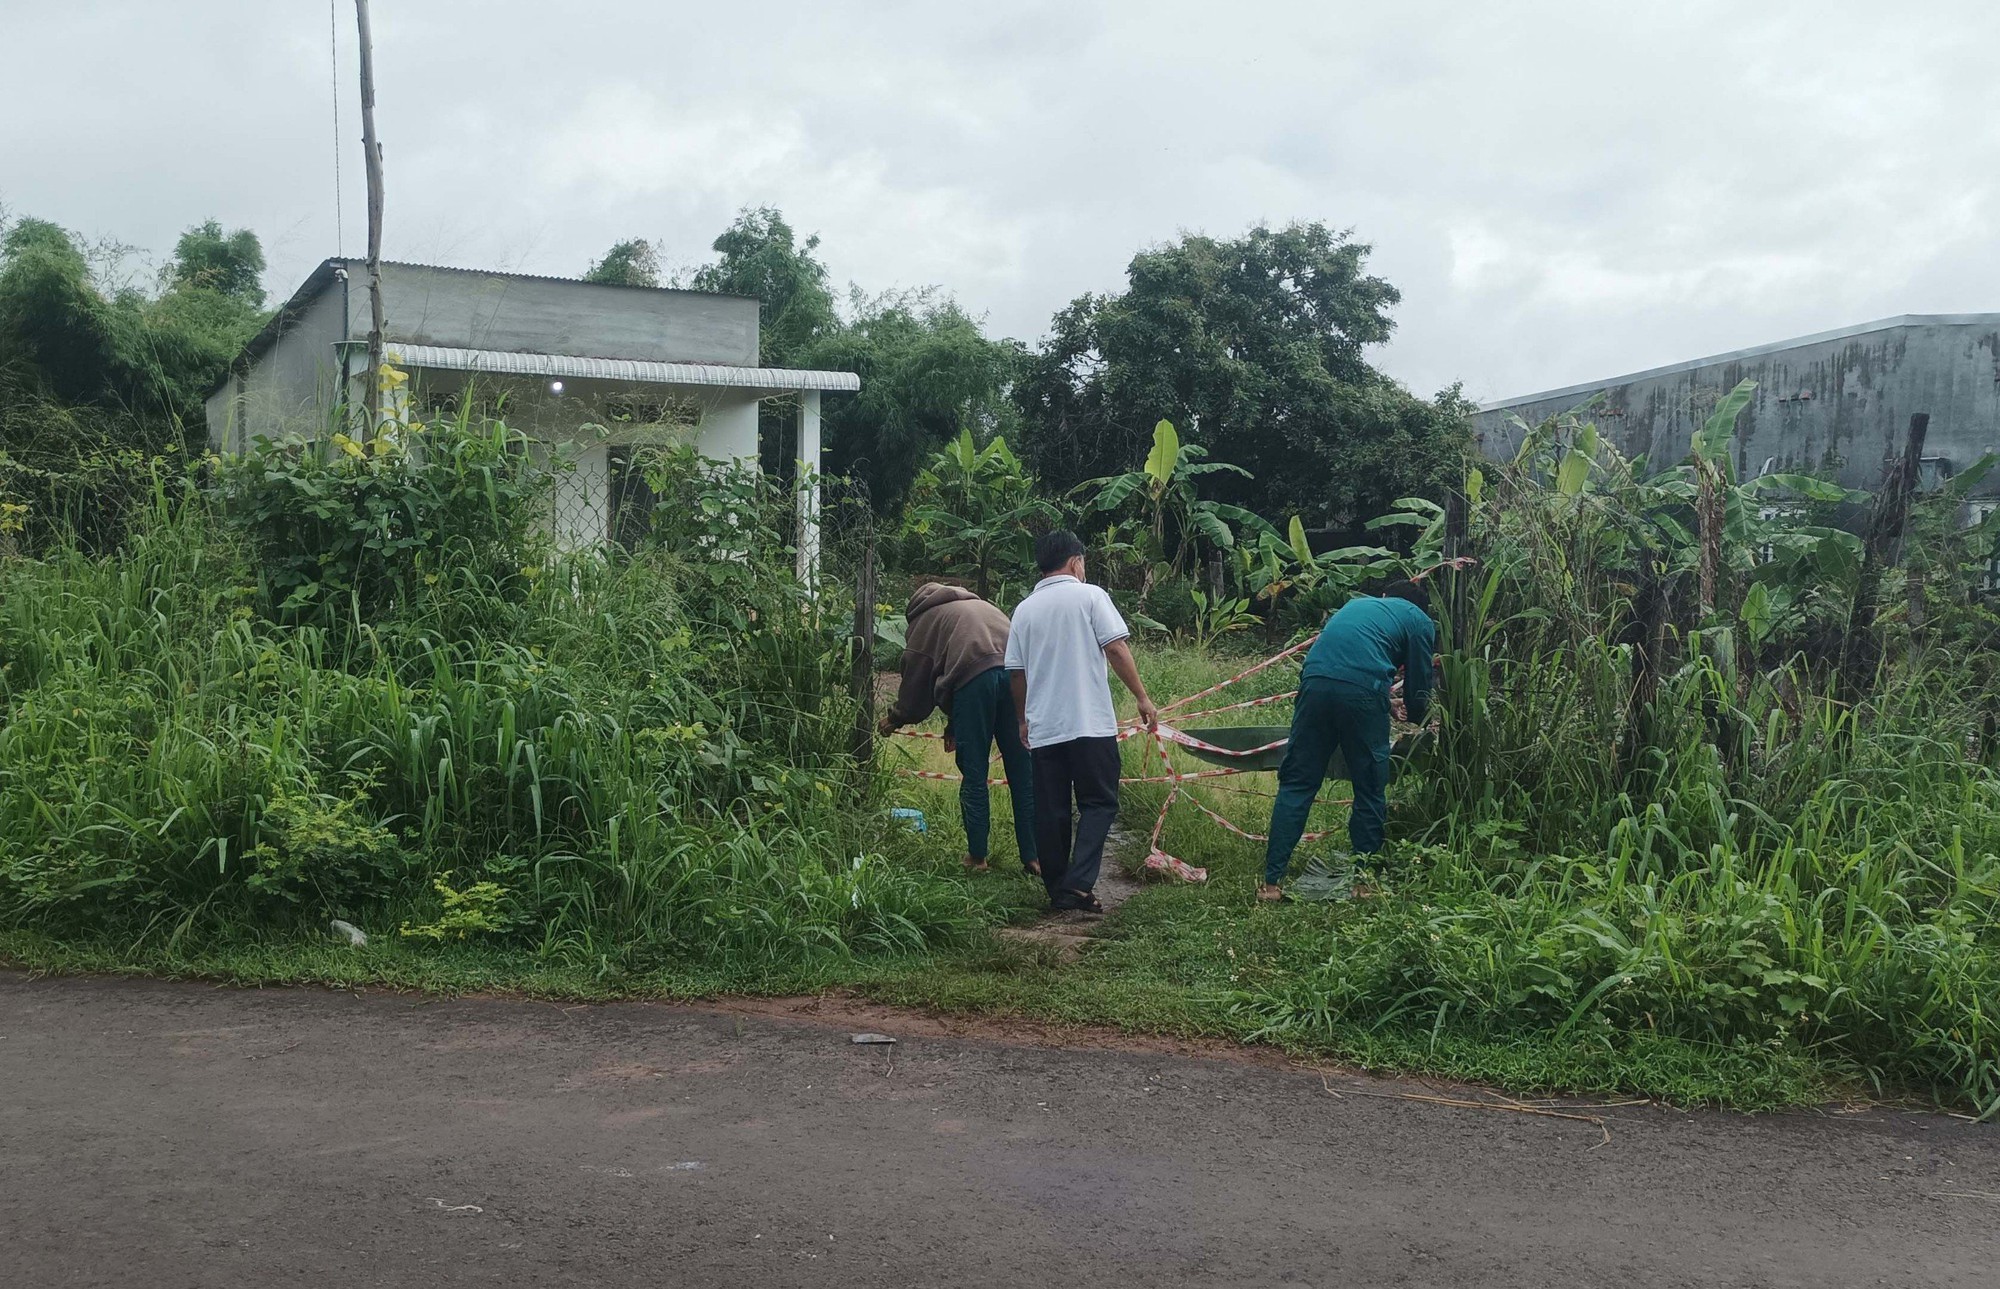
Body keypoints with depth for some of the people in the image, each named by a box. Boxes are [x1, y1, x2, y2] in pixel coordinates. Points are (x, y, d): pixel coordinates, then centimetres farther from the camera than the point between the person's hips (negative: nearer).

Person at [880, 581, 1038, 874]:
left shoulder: (925, 619, 23)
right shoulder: (982, 606, 38)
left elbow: (915, 681, 24)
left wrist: (895, 718, 42)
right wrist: (954, 726, 40)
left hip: (974, 679, -4)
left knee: (974, 775, 8)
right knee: (1023, 773, 8)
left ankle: (977, 856, 14)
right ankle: (1033, 856, 9)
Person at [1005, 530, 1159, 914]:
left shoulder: (1024, 609, 11)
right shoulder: (1089, 596, -1)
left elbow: (1016, 671, 14)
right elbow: (1117, 650, -8)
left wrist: (1023, 720, 26)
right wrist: (1143, 698, -2)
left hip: (1043, 728, 4)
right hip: (1091, 724, -4)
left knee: (1051, 811, 9)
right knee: (1098, 803, 2)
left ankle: (1057, 889, 14)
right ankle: (1078, 883, -12)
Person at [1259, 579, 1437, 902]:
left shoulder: (1358, 603, 34)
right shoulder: (1419, 621, 20)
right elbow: (1419, 686, 20)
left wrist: (1387, 702, 45)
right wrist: (1417, 716, 42)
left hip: (1315, 681, 4)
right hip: (1363, 691, -4)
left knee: (1296, 784, 8)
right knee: (1370, 790, 12)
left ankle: (1272, 881, 6)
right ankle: (1363, 880, 19)